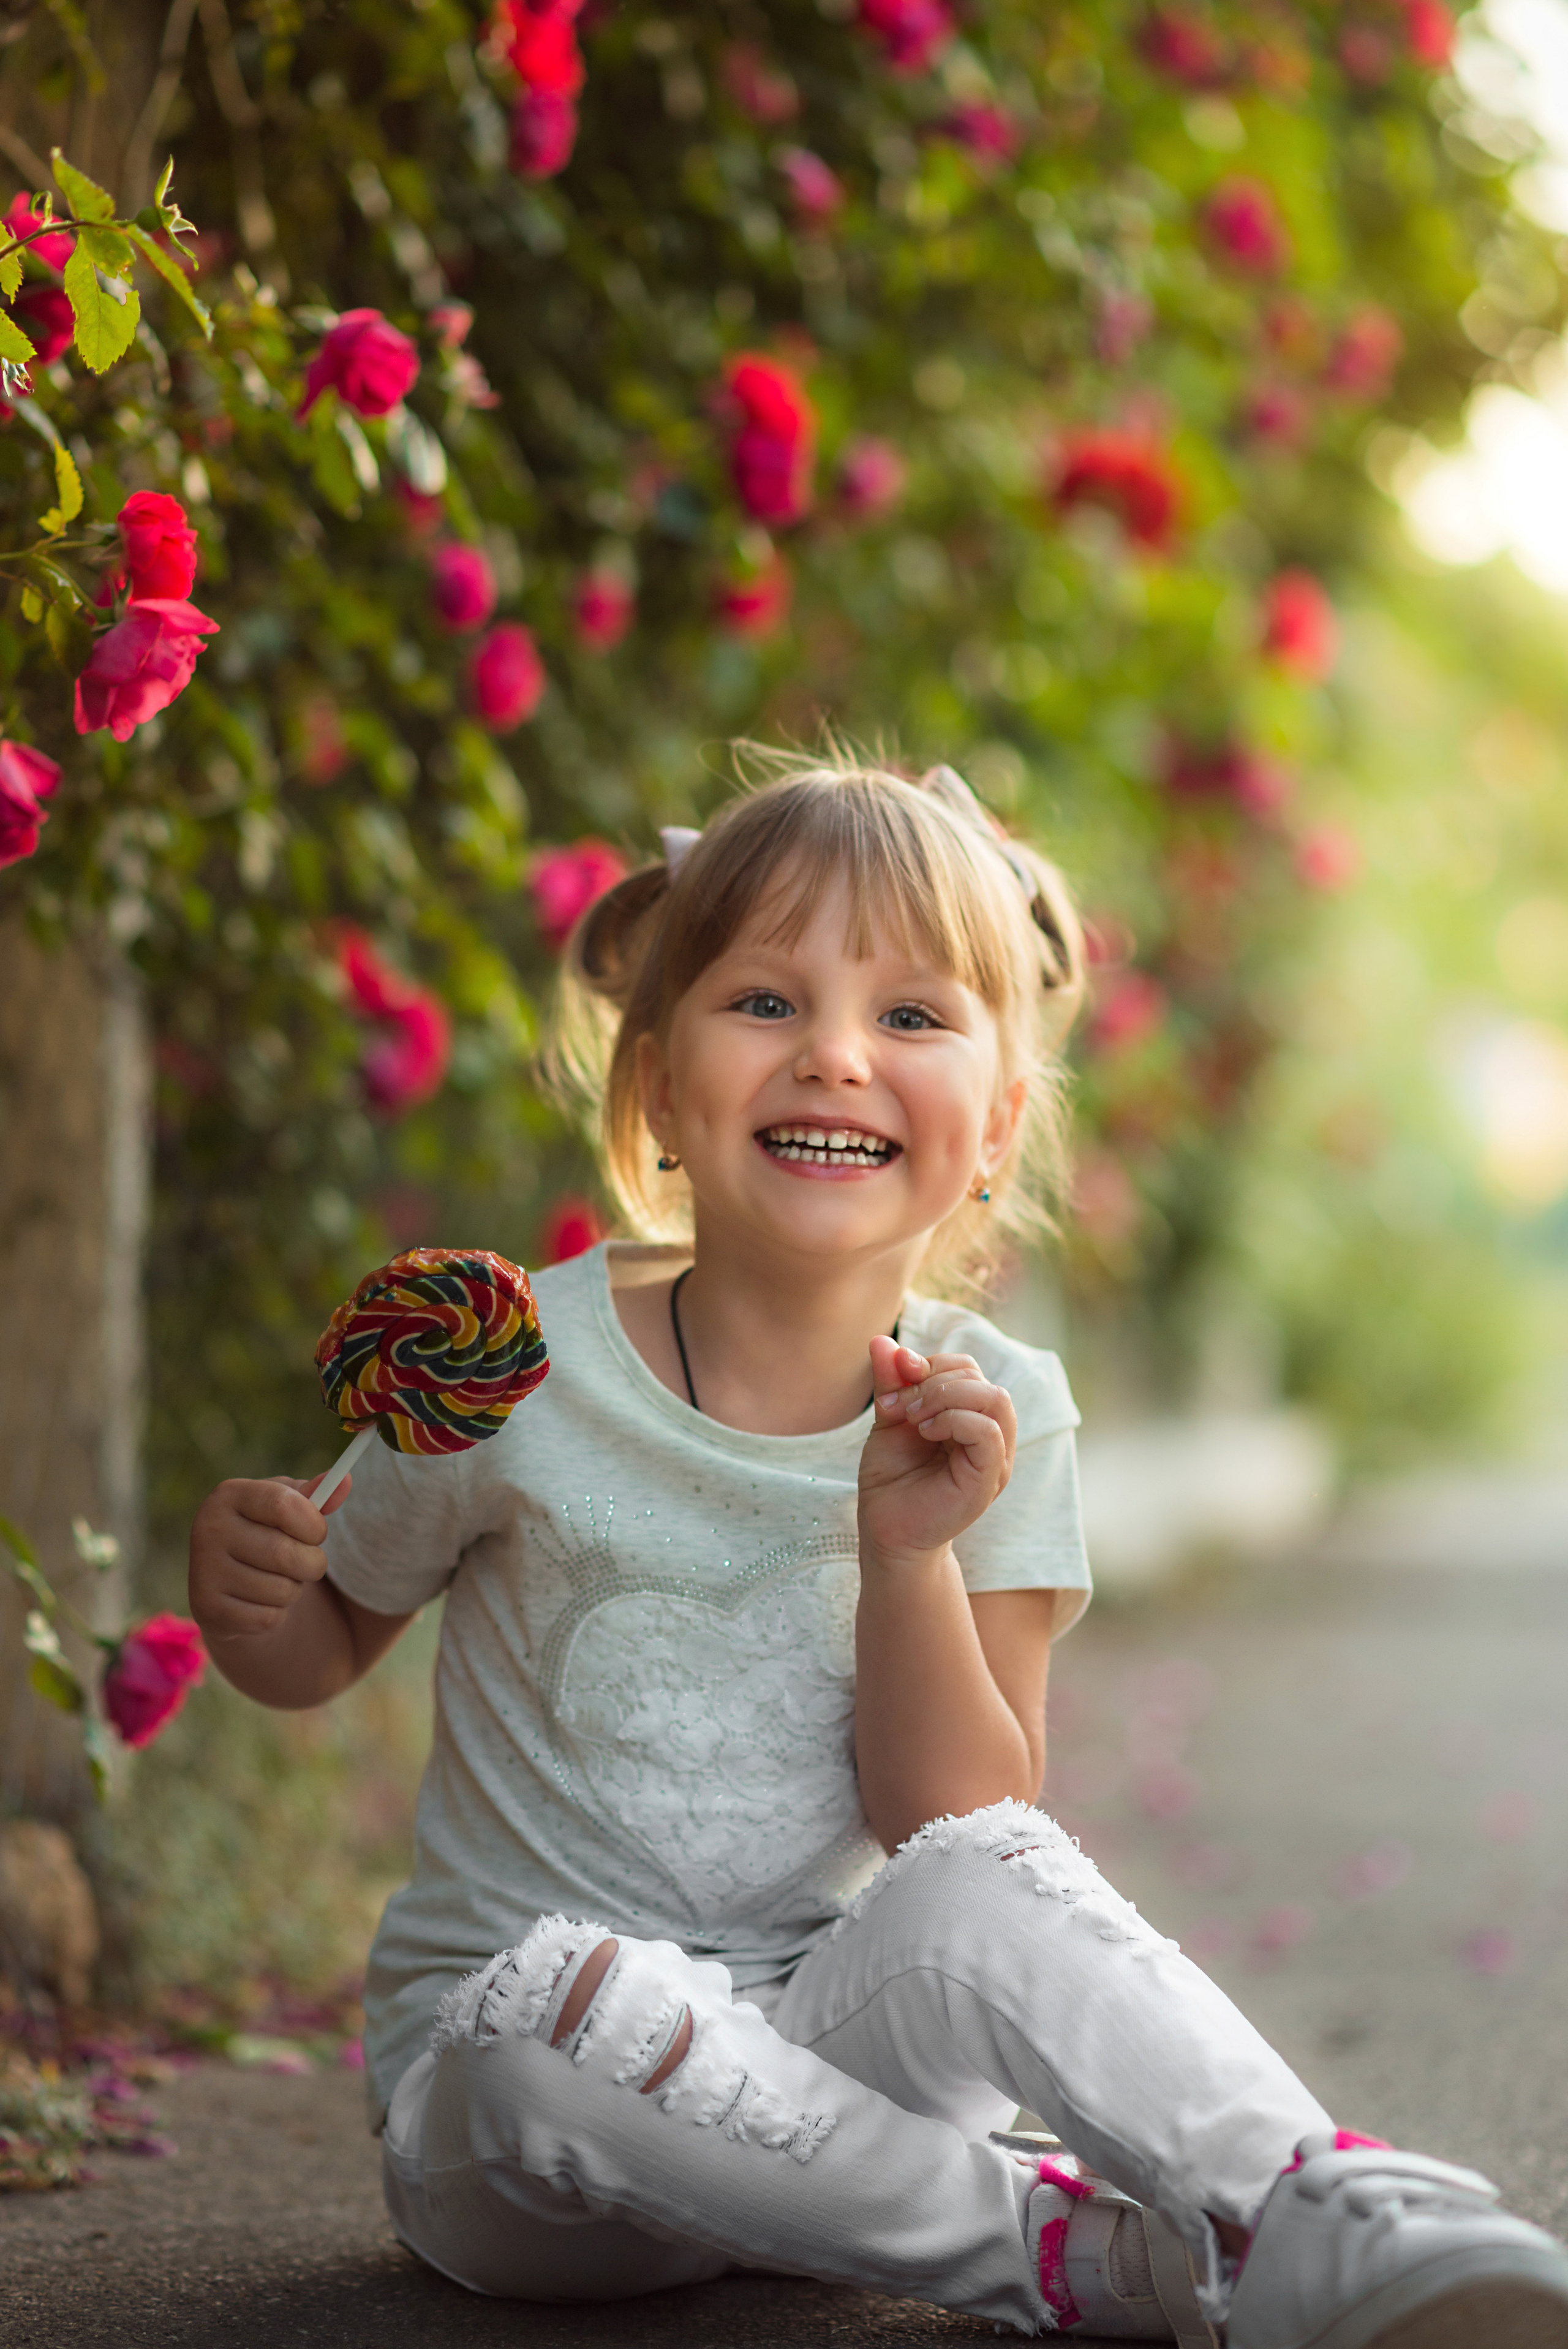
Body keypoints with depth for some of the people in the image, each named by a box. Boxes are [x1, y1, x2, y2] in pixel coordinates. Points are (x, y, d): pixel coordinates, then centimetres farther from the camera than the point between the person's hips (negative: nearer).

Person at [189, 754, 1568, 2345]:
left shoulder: (991, 1418, -5)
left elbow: (960, 1822, -8)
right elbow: (319, 1650, 6)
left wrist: (910, 1555, -22)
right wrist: (242, 1587, -17)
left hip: (819, 2036, 1)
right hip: (491, 2097, -1)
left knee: (984, 1880, -30)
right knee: (565, 1994, -36)